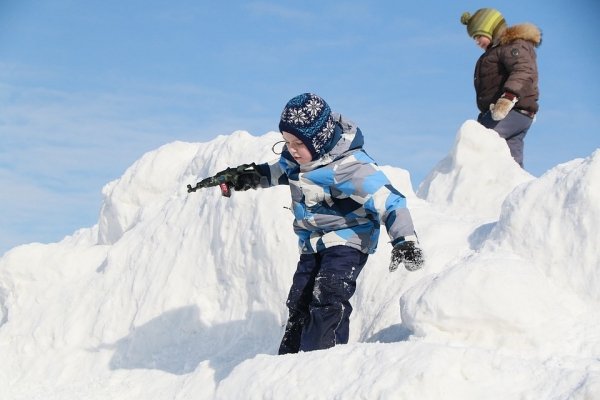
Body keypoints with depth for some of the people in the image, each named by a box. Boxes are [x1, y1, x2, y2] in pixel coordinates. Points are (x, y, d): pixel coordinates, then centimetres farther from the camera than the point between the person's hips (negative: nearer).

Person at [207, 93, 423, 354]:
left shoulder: (348, 165, -28)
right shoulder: (296, 156, -4)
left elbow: (387, 199, -33)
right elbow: (281, 170, 22)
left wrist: (404, 239, -44)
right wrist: (249, 176, 12)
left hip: (347, 239, -8)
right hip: (312, 243, 8)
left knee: (328, 302, -25)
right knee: (299, 304, 7)